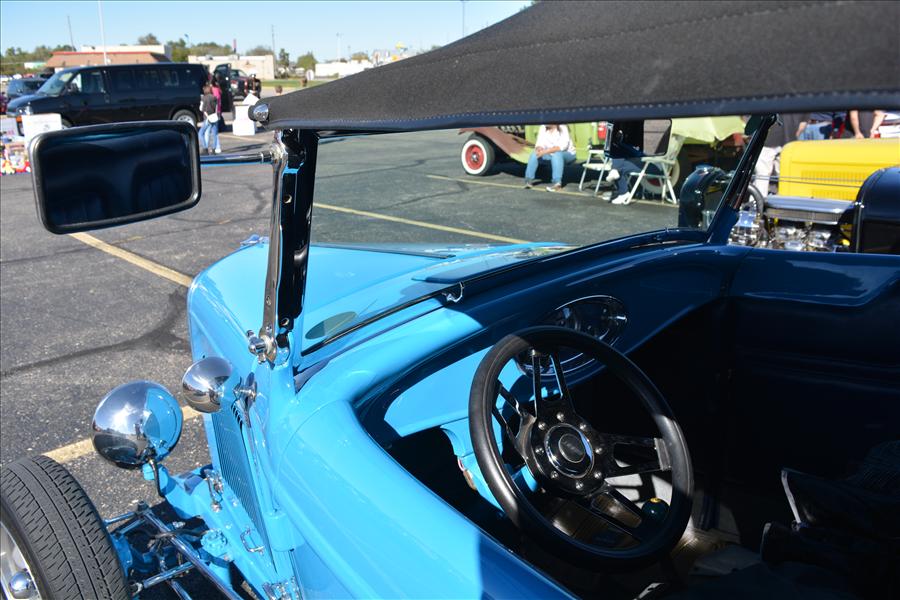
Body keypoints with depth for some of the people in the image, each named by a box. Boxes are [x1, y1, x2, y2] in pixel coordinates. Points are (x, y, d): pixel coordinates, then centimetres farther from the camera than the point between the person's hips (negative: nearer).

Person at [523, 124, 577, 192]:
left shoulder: (563, 129, -19)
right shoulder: (543, 128, -3)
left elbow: (562, 146, -31)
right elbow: (539, 143, -6)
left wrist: (545, 151, -39)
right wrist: (539, 148, -31)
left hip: (567, 155, -5)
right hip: (550, 154, 6)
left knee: (556, 154, -37)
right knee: (534, 153, -17)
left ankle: (557, 183, -40)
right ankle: (529, 179, -15)